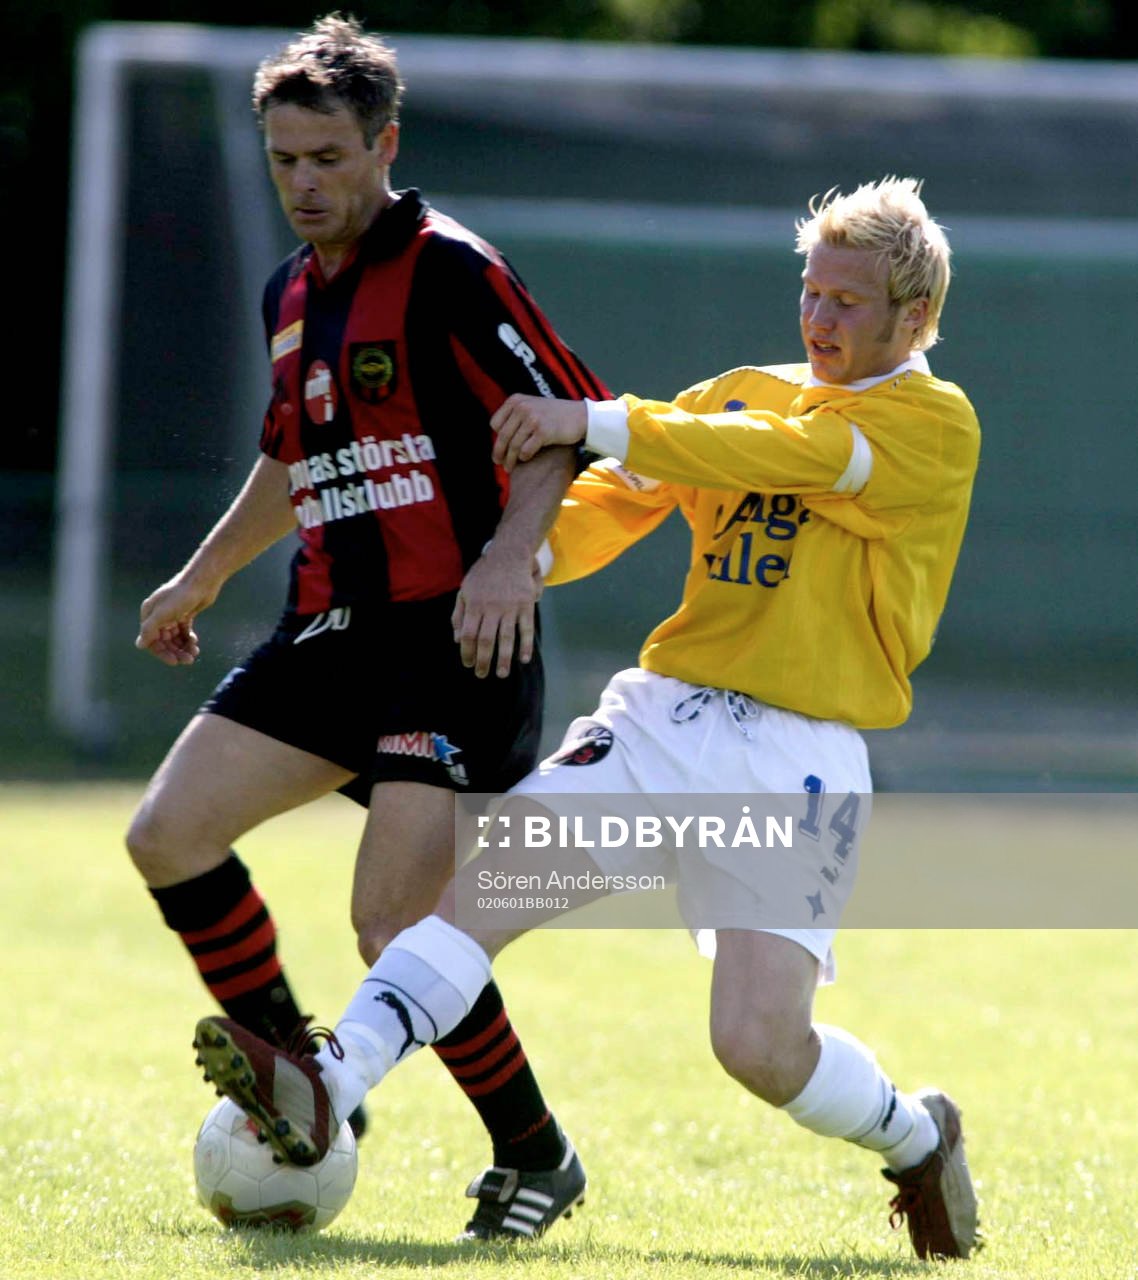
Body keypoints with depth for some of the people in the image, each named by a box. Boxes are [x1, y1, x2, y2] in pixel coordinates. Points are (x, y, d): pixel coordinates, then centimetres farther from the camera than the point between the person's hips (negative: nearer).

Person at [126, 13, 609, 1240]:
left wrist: (508, 554, -26)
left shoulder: (448, 269, -9)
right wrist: (201, 577, 39)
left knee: (393, 921, -15)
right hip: (330, 631, 8)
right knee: (168, 835, -2)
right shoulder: (292, 295, 15)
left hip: (456, 637, -8)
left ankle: (536, 1154, 3)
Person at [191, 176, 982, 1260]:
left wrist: (597, 424, -18)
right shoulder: (742, 396, 18)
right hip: (662, 711, 5)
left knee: (759, 1044, -16)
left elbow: (780, 455, -15)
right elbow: (612, 507, 15)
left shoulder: (934, 423, -1)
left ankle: (916, 1137, 14)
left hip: (799, 760, -5)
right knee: (486, 880, -20)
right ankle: (325, 1091, -32)